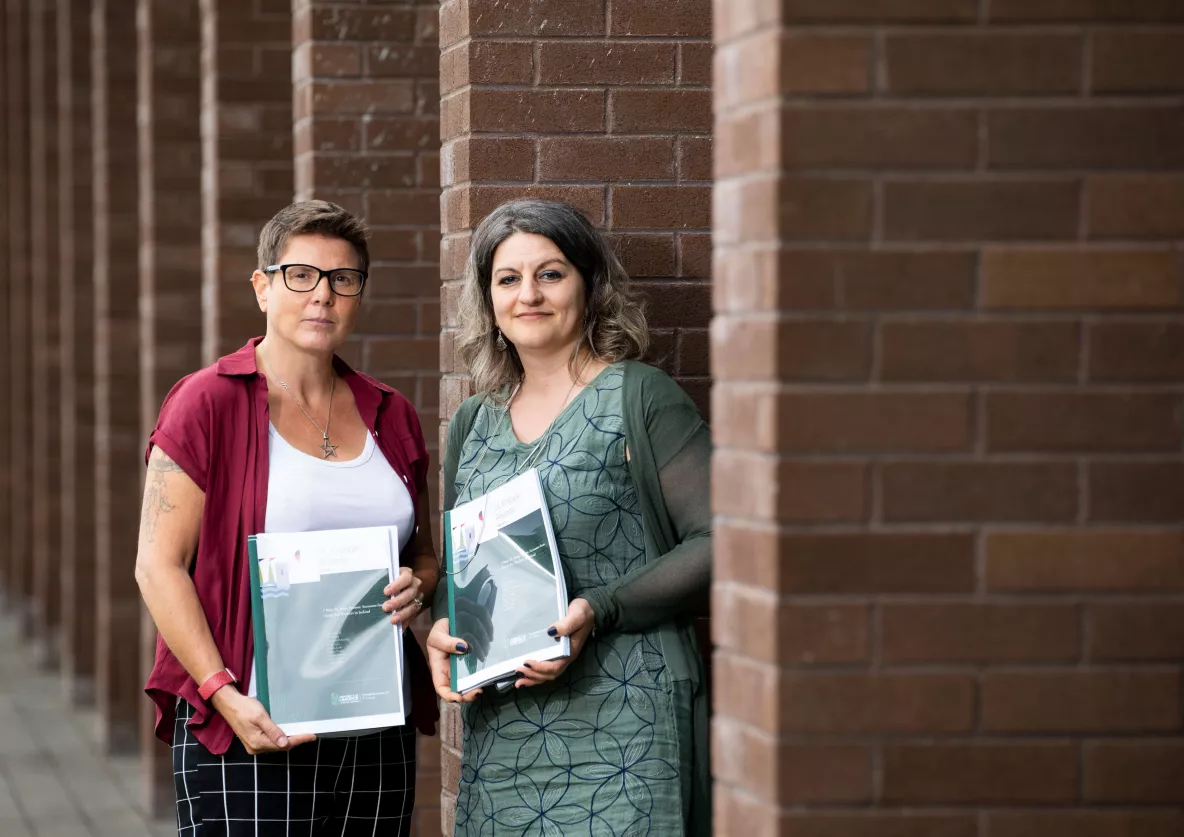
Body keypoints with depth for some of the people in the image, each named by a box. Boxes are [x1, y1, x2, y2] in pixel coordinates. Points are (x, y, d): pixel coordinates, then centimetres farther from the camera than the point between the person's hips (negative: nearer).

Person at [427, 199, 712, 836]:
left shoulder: (639, 398, -2)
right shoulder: (473, 424, 16)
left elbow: (718, 543, -9)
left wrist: (597, 612, -18)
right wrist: (441, 628, 2)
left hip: (620, 730, -5)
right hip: (499, 732, 5)